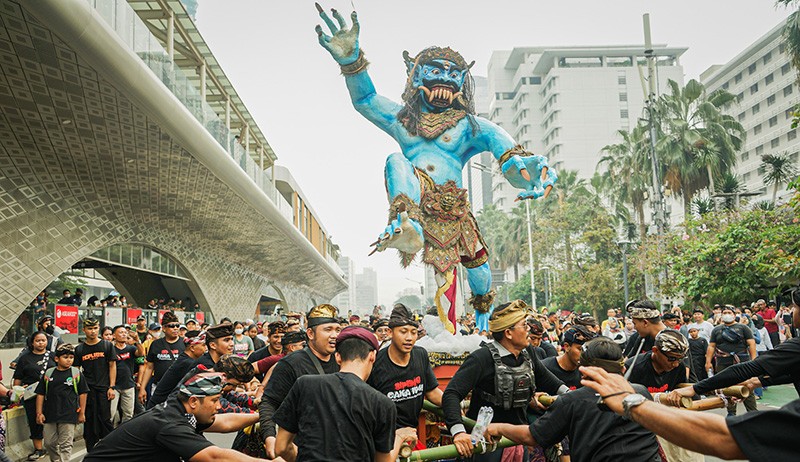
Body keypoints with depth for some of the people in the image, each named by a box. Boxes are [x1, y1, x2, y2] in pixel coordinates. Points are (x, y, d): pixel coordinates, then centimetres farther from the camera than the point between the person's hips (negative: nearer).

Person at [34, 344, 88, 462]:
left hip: (68, 416, -3)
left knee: (65, 445, 0)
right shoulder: (48, 373, 3)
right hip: (50, 416, 3)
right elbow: (40, 394, 7)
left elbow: (82, 394, 2)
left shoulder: (76, 373, -2)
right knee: (49, 443, 13)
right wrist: (39, 413, 2)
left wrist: (82, 413, 1)